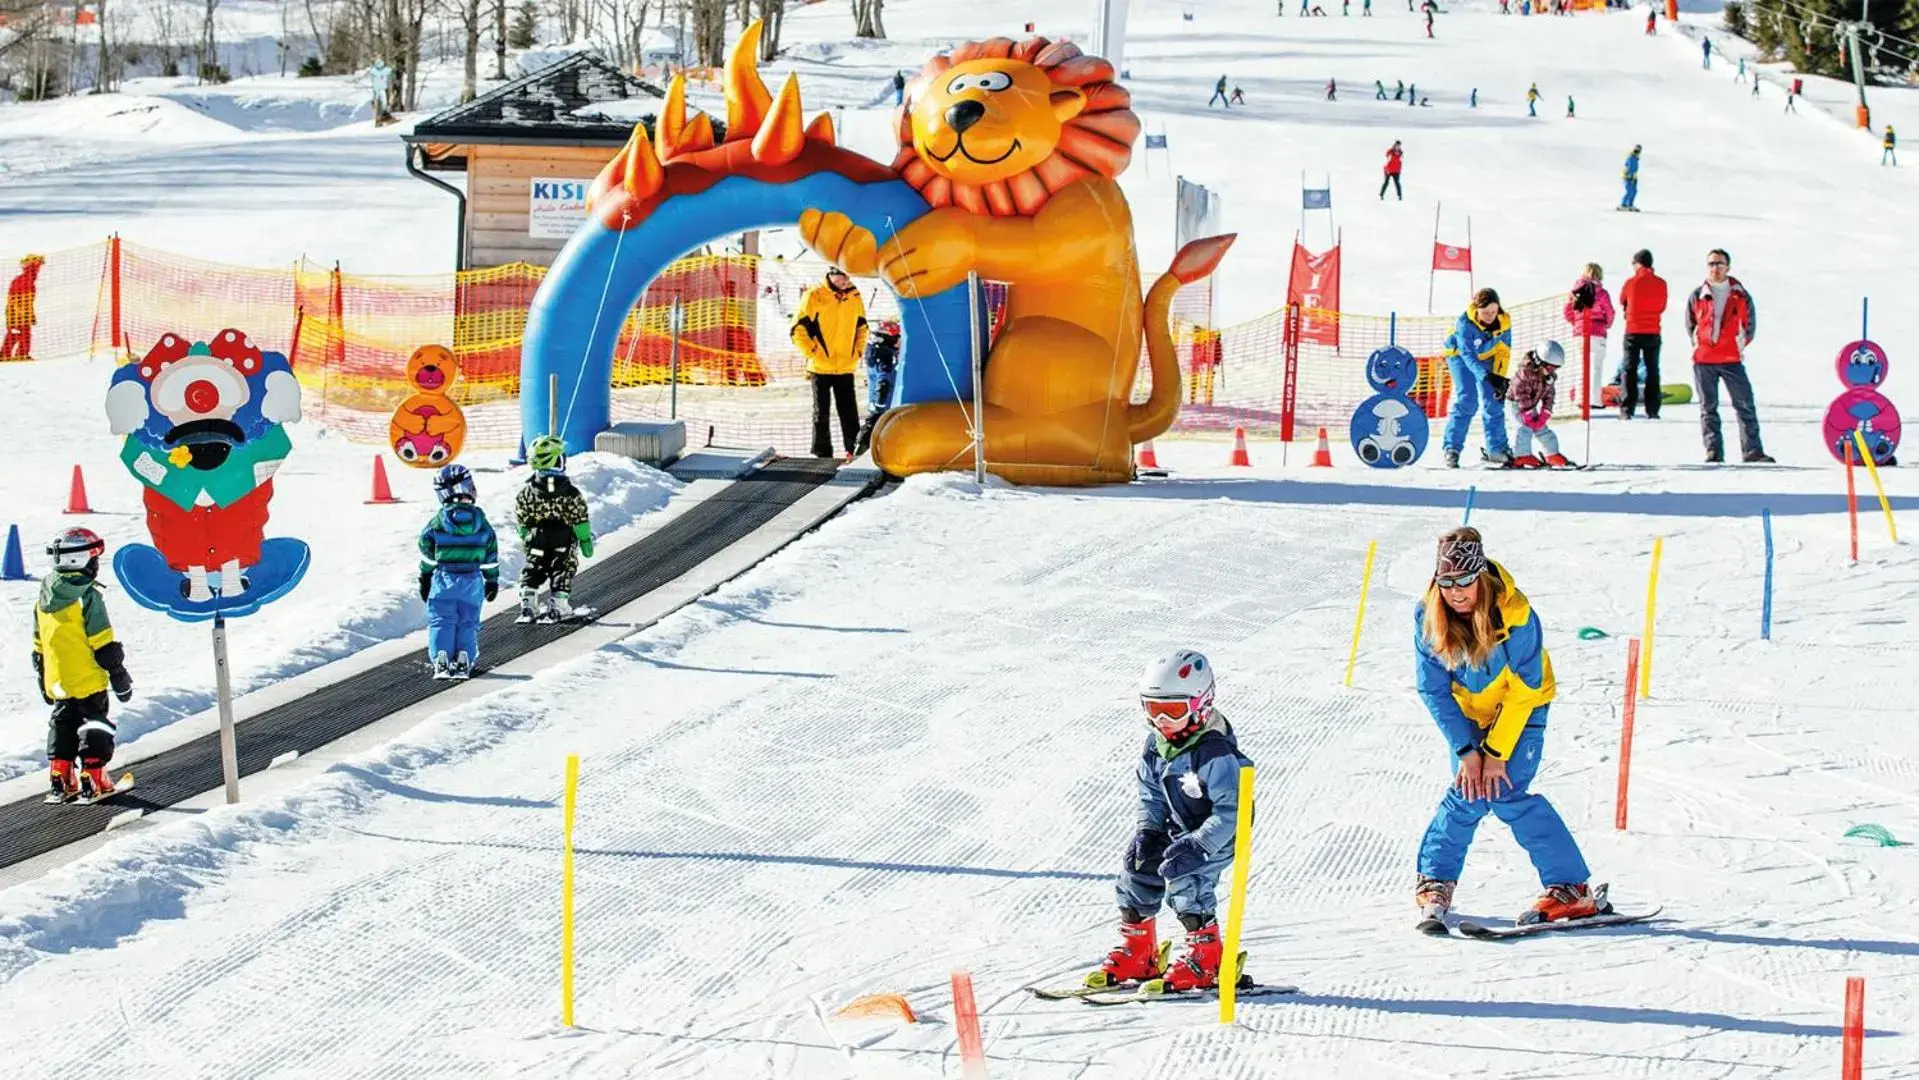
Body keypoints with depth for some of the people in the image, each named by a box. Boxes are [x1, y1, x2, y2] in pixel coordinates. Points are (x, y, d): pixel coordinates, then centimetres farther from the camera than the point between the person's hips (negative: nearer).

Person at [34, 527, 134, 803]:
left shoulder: (44, 600, 7)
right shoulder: (87, 596, -16)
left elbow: (39, 648, 14)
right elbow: (103, 644, -16)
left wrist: (43, 682, 24)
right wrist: (119, 677, -7)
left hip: (57, 684, 6)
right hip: (88, 681, -6)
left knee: (62, 726, 16)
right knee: (94, 727, 2)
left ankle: (60, 780, 13)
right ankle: (93, 780, -1)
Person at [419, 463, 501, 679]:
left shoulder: (437, 521, -5)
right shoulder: (480, 520, -1)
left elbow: (427, 552, 0)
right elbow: (491, 554, 5)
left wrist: (425, 578, 12)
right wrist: (492, 580, 16)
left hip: (444, 579, -1)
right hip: (473, 580, 1)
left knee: (441, 621, 3)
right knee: (468, 623, 8)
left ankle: (440, 659, -10)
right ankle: (465, 658, -4)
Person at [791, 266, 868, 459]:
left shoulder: (855, 298, 6)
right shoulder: (815, 297, -8)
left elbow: (862, 328, 21)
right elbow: (798, 329, -7)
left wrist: (858, 352, 9)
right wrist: (813, 354, -11)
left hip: (846, 368, 3)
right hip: (820, 368, -3)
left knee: (849, 412, 5)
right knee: (821, 412, 2)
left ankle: (854, 448, 12)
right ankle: (822, 452, 7)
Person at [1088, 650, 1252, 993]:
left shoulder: (1215, 752, -27)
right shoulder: (1157, 745, -2)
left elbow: (1230, 813, -28)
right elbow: (1151, 794, 11)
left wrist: (1197, 847, -34)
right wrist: (1148, 831, -4)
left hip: (1218, 836, -8)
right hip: (1178, 831, 8)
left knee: (1184, 878, -27)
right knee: (1137, 868, 0)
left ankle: (1206, 957, -14)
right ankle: (1137, 951, 16)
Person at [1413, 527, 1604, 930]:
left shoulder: (1516, 615, -31)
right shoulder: (1428, 615, -21)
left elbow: (1523, 690, -21)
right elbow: (1433, 689, -13)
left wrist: (1496, 752, -20)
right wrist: (1466, 750, -17)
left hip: (1520, 710, -3)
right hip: (1468, 711, 3)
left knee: (1504, 793, -17)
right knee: (1468, 794, -11)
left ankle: (1571, 888, -11)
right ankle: (1435, 884, 7)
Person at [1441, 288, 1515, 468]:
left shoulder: (1504, 322, -22)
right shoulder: (1465, 322, -34)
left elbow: (1503, 352, -10)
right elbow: (1468, 354, -38)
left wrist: (1500, 378, -20)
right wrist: (1487, 377, -50)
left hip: (1486, 358, 4)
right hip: (1460, 356, -4)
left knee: (1493, 401, -3)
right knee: (1467, 400, -17)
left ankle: (1497, 448, 7)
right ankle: (1452, 448, -12)